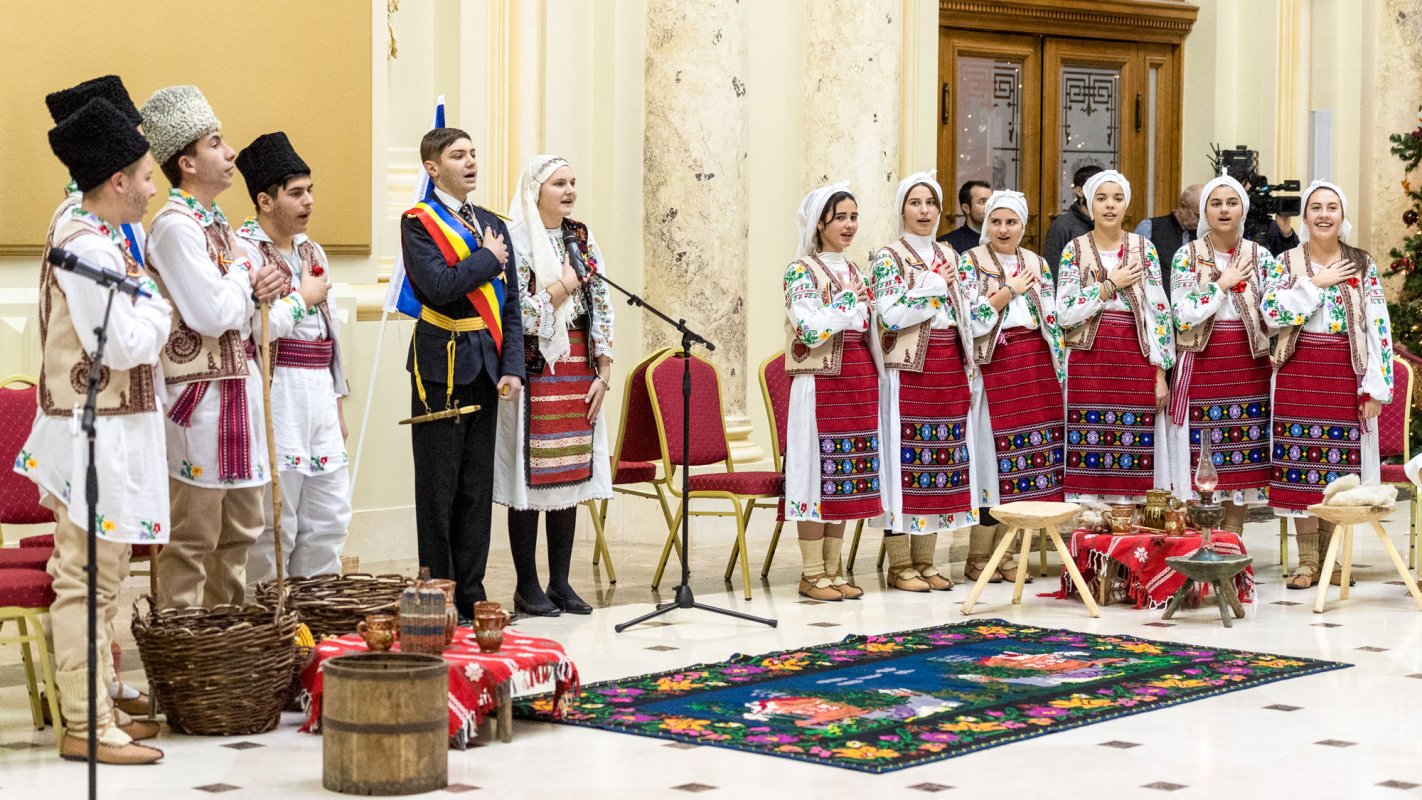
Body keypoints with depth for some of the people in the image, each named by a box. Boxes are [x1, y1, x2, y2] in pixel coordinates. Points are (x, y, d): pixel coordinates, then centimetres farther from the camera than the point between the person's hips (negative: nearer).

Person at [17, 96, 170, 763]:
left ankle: (99, 708, 23)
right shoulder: (87, 245, -17)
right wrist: (156, 303, -6)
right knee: (86, 579, -6)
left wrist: (140, 299, 7)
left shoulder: (90, 236, 15)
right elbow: (123, 345, -21)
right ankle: (86, 725, -1)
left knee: (101, 579, 15)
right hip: (96, 435, -11)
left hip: (108, 430, 11)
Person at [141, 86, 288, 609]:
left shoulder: (217, 223, 14)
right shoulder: (175, 227, -15)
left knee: (239, 534, 15)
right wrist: (245, 276, -4)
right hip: (199, 398, -10)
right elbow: (212, 315, -21)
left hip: (238, 392, 10)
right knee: (191, 542, -4)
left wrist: (258, 291, 2)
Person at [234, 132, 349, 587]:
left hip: (319, 396, 8)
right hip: (276, 398, -8)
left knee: (328, 522, 10)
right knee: (275, 525, -4)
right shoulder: (243, 249, -9)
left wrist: (338, 402, 20)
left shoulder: (312, 251, 17)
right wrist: (304, 297, -6)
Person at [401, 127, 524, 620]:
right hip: (442, 369, -6)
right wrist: (488, 259, -6)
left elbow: (510, 305, 12)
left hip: (485, 370, 6)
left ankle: (470, 594, 17)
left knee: (478, 487, 9)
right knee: (438, 487, 0)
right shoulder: (418, 223, -4)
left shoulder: (493, 225, 14)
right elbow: (439, 286, -20)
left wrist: (512, 369, 1)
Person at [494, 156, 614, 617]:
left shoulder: (583, 240, 12)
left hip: (579, 377, 6)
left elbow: (602, 309, 11)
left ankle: (560, 581, 15)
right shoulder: (515, 240, -6)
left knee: (570, 477, 7)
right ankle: (527, 586, 6)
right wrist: (564, 285, -10)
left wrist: (603, 375, 4)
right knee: (532, 476, -2)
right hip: (534, 373, -6)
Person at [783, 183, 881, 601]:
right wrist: (851, 301, -13)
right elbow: (810, 330, -17)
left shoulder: (854, 271, 16)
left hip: (858, 380, 7)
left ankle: (833, 570, 13)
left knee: (846, 476, 7)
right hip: (819, 382, -7)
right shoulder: (801, 271, -6)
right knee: (818, 472, -5)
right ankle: (812, 574, 1)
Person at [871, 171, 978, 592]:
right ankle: (899, 565, 1)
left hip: (950, 372, 6)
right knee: (905, 459, -5)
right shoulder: (889, 258, -3)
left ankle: (924, 560, 12)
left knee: (941, 458, 5)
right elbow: (890, 315, -16)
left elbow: (969, 314, 17)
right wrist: (937, 284, -11)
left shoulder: (950, 256, 16)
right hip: (908, 372, -6)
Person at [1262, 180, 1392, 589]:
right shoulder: (1287, 262, 4)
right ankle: (1306, 559, 6)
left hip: (1345, 372, 0)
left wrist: (1376, 387, -6)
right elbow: (1271, 313, -10)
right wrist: (1316, 283, -11)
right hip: (1299, 371, 0)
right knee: (1300, 463, -1)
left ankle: (1330, 556, 13)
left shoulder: (1362, 265, 4)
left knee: (1340, 464, 2)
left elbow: (1379, 328, 0)